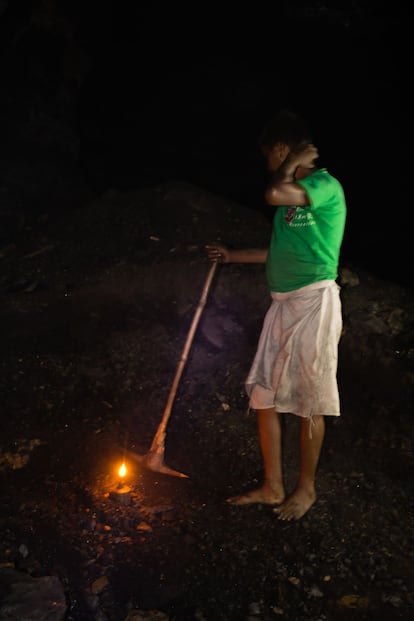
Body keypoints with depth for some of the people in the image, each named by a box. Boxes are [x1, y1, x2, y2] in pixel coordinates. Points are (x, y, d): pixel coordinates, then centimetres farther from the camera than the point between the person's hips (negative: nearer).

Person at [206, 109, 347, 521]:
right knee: (263, 396, 8)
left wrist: (293, 162, -8)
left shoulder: (325, 185, -9)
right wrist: (232, 255, 30)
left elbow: (273, 194, -28)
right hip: (282, 304, 9)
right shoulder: (293, 193, 18)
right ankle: (272, 487, 21)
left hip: (314, 301, -8)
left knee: (309, 402, 2)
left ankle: (306, 489, 20)